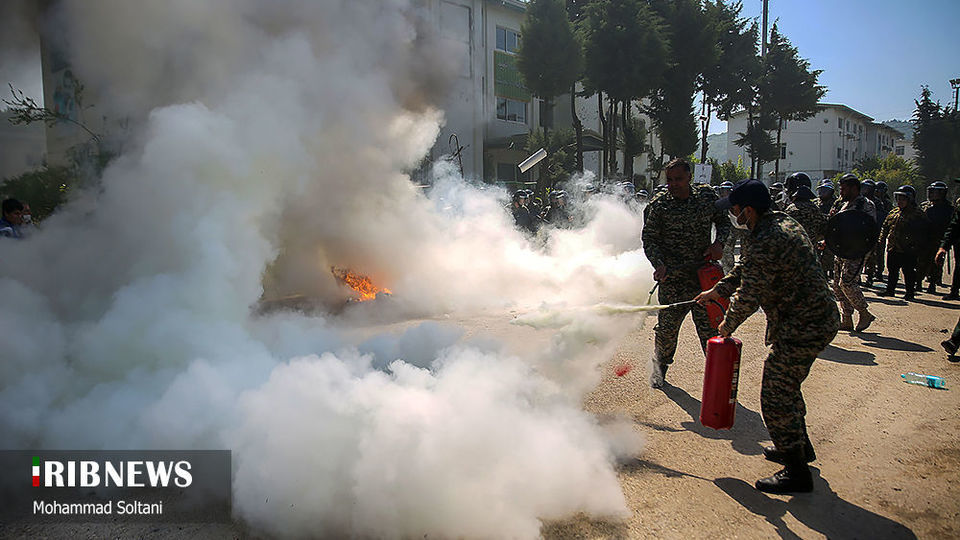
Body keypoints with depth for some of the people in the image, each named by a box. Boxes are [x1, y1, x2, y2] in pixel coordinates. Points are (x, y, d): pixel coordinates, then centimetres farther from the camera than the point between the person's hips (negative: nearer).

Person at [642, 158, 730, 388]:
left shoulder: (707, 195, 3)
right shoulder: (658, 205, -4)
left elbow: (723, 221, 16)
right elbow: (649, 239, -4)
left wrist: (719, 243, -3)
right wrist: (659, 264, -20)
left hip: (704, 272, 2)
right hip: (672, 276, -1)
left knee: (709, 324, 2)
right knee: (666, 326, 4)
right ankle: (659, 366, 31)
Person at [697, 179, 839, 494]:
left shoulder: (766, 244, -25)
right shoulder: (783, 223, 10)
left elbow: (749, 296, -18)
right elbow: (746, 269, 21)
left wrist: (728, 324, -1)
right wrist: (718, 291, 24)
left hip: (802, 329, -11)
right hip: (821, 318, 11)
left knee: (775, 397, -3)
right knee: (786, 386, 25)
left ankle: (796, 472, 7)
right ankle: (800, 447, 43)